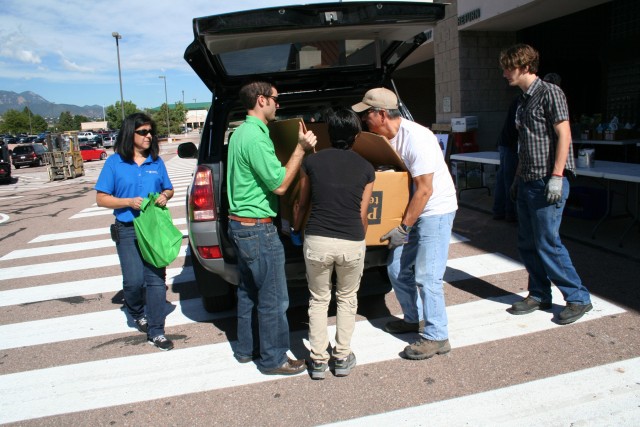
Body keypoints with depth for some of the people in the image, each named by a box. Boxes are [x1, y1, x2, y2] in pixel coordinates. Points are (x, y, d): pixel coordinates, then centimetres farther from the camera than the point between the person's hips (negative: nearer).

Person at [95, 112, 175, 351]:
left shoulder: (156, 162, 7)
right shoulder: (114, 163, -1)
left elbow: (169, 190, 17)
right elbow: (101, 199, -1)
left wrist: (164, 196, -6)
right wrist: (129, 202, -15)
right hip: (127, 231, -2)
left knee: (156, 279, 1)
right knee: (134, 280, -7)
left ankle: (156, 332, 11)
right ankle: (137, 314, 27)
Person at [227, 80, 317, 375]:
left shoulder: (241, 132, 12)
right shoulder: (256, 136, -20)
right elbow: (279, 184, -19)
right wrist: (301, 148, -15)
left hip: (240, 224, 11)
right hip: (258, 228, -11)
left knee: (248, 292, 20)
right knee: (273, 299, 2)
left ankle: (247, 349, 33)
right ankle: (273, 359, 15)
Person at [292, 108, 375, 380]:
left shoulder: (311, 162, 2)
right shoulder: (366, 169, 2)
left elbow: (301, 205, 11)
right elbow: (362, 214, 6)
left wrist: (296, 230, 29)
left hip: (317, 241, 0)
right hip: (352, 243, 0)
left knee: (318, 300, 19)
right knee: (347, 299, 22)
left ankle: (318, 360, 25)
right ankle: (343, 358, 29)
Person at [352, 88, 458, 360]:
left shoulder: (416, 138, -24)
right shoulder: (384, 137, 2)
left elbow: (425, 190, -25)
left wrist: (403, 228, -22)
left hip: (435, 210, -9)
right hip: (409, 211, 9)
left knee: (426, 277, -8)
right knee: (397, 269, 13)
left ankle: (436, 338, 4)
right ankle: (412, 319, 31)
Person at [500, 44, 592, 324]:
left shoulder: (550, 92, -7)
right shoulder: (524, 100, 17)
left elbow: (564, 135, -14)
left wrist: (556, 176, -20)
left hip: (547, 182, -9)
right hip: (528, 183, 9)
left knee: (547, 243, -6)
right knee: (527, 243, 10)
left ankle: (578, 298, 8)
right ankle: (539, 295, 22)